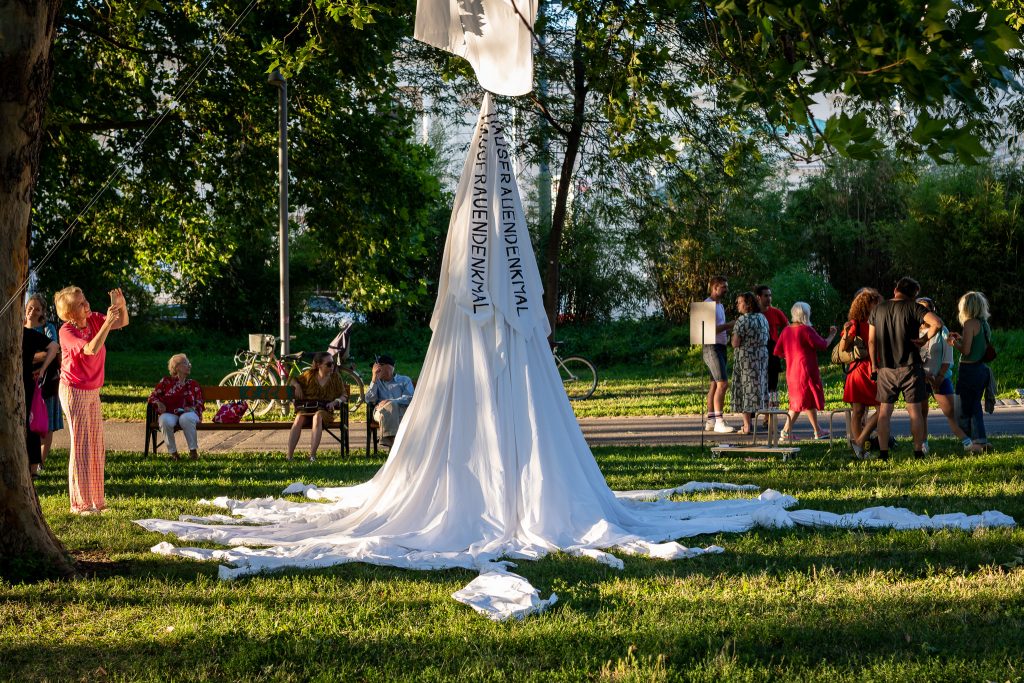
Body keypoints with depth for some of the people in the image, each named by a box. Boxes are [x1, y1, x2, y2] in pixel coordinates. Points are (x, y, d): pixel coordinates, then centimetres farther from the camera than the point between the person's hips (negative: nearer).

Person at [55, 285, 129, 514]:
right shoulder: (67, 331, -19)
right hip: (74, 392, -7)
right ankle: (80, 504, 3)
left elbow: (123, 322, 3)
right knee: (81, 448, -4)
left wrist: (121, 305, -17)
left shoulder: (93, 320, 0)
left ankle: (95, 499, 21)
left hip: (93, 391, 7)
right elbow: (91, 349, -33)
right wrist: (108, 321, -34)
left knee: (97, 447, 12)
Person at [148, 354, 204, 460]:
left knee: (186, 418, -38)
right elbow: (152, 396, 17)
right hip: (169, 413, 0)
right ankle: (173, 452, -21)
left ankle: (193, 450, -26)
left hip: (187, 413, 0)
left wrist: (192, 408, -8)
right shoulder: (166, 382, 16)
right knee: (166, 421, -37)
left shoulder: (193, 384, 21)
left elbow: (199, 404, 15)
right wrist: (159, 403, -6)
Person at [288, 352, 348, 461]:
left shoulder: (336, 377, 8)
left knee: (318, 416, -38)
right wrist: (297, 385, -1)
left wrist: (335, 402, -13)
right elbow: (293, 379, 22)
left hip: (324, 409, -1)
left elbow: (344, 396, 8)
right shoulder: (309, 375, 8)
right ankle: (289, 456, -39)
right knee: (299, 419, -34)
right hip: (306, 407, 1)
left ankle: (312, 455, -44)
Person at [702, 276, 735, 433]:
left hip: (720, 348, 10)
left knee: (715, 385, 9)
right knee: (722, 384, -15)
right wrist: (729, 325, -15)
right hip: (712, 348, -10)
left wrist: (730, 329, 6)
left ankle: (710, 421, 11)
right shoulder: (708, 304, -12)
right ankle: (719, 422, -17)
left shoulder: (719, 305, 19)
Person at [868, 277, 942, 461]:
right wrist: (924, 339, -8)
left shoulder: (878, 309, 5)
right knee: (915, 410, 4)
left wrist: (874, 365, 15)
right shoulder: (913, 307, -7)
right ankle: (918, 451, 4)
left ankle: (883, 453, 4)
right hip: (910, 367, -3)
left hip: (885, 368, 3)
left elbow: (871, 341, 8)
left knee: (884, 411, 7)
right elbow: (937, 323, -21)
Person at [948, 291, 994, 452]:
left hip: (969, 370, -8)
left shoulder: (970, 323, -15)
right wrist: (961, 339, 19)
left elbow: (966, 351, -18)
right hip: (982, 368, 8)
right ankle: (980, 440, 14)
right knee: (975, 405, 17)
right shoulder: (984, 324, 9)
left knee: (966, 408, 1)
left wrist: (954, 342, -1)